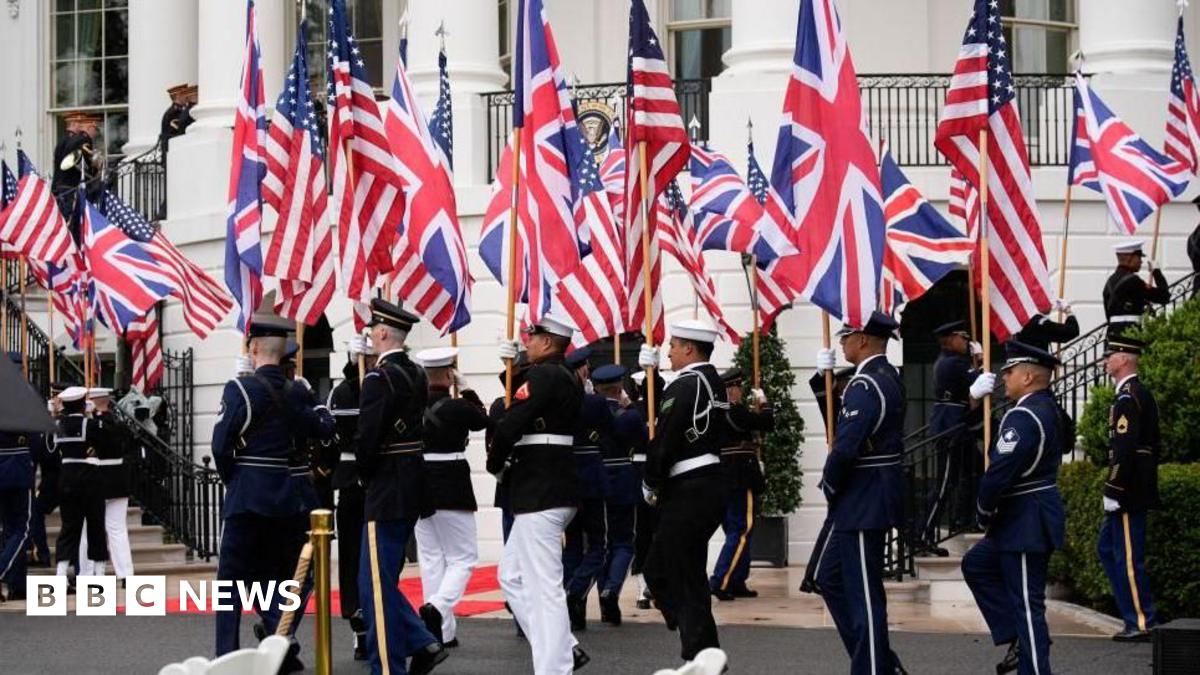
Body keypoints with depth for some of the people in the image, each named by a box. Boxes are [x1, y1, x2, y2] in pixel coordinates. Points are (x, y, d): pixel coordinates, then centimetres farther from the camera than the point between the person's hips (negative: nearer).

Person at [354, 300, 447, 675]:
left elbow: (367, 437, -19)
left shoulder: (380, 378, -16)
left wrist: (366, 478, -1)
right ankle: (423, 645, 14)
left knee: (376, 585, -3)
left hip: (388, 490, -9)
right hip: (415, 488, 9)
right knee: (381, 580, 17)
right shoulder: (417, 374, 11)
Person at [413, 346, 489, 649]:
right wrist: (466, 389, 12)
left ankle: (442, 630, 11)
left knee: (431, 559, 11)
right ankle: (437, 606, -21)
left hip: (419, 488, 5)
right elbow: (482, 419, 5)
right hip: (452, 489, -5)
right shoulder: (456, 407, -14)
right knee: (463, 558, 5)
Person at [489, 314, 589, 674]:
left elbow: (509, 425, -20)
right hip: (558, 491, 10)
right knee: (513, 575, 18)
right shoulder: (570, 379, 15)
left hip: (539, 494, -10)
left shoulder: (541, 376, -13)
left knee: (544, 588, -8)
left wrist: (495, 463, -3)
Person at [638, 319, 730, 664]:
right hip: (711, 486, 10)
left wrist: (650, 484, -2)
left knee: (686, 582, -3)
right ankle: (704, 651, 16)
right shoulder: (714, 383, 13)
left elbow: (665, 442, -18)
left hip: (687, 494, -10)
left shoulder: (684, 386, -16)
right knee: (658, 571, 16)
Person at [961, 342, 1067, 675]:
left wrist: (984, 512, -9)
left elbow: (1000, 471, -26)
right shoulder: (1049, 409, 10)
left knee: (1027, 603, -3)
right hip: (1034, 518, 11)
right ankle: (1018, 637, 18)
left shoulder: (1023, 418, -21)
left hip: (1025, 523, -11)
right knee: (977, 564, 22)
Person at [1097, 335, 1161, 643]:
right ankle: (1139, 615, 18)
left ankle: (1141, 624, 2)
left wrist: (1113, 492, -21)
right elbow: (1153, 444, 20)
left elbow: (1124, 449, -22)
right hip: (1137, 489, 10)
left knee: (1128, 558, -4)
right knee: (1107, 549, 16)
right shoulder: (1142, 393, 15)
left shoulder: (1128, 398, -16)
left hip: (1128, 492, -10)